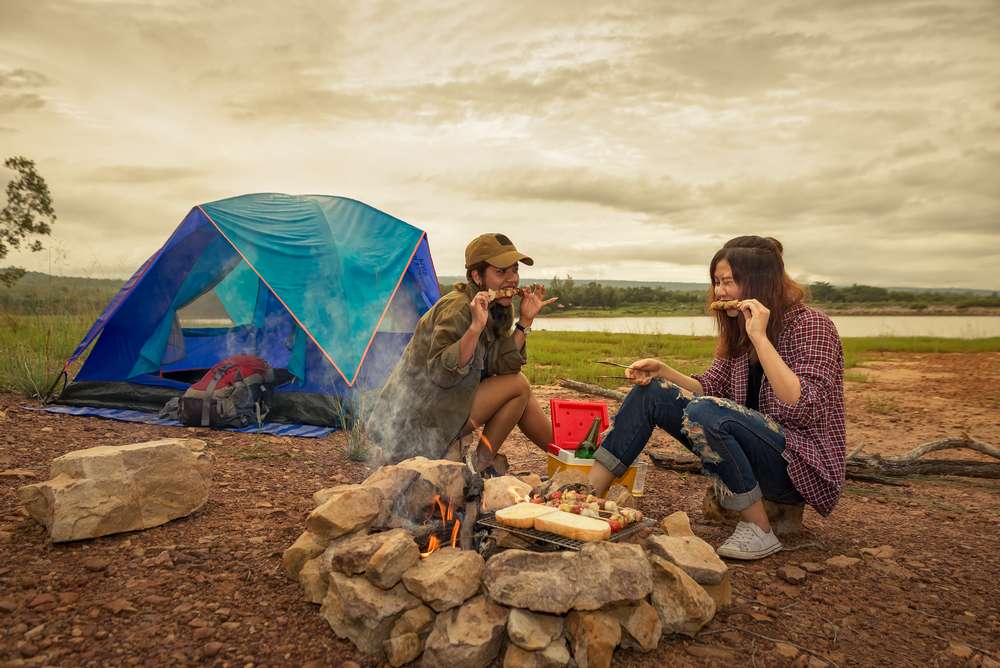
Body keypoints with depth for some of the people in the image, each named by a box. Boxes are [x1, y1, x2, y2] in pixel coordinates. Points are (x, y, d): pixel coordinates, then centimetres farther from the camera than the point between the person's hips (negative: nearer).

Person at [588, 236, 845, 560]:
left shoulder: (811, 325, -14)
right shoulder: (738, 329, 8)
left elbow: (803, 408, -27)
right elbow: (709, 388, 10)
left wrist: (760, 337, -28)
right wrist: (662, 371, -7)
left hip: (803, 465, -7)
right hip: (753, 447, 8)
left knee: (705, 412, -33)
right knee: (650, 392, -4)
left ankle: (759, 532, -18)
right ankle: (588, 493, -7)